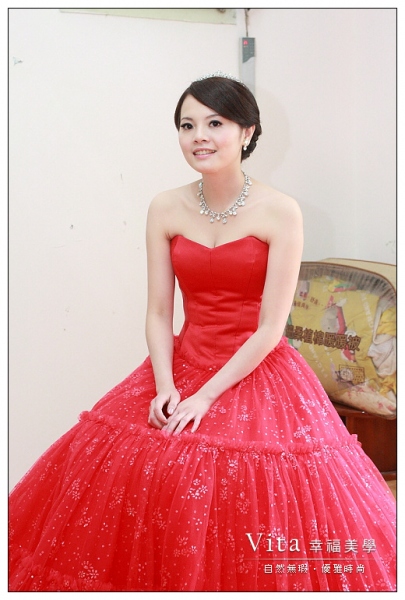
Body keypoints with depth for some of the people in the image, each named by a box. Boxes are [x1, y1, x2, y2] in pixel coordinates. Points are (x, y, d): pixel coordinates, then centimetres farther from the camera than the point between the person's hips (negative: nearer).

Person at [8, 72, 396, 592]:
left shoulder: (280, 212, -12)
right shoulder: (166, 209, -1)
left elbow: (270, 328, -13)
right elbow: (158, 314, 0)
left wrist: (206, 396, -16)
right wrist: (165, 387, -15)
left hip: (256, 372, -3)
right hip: (181, 368, 4)